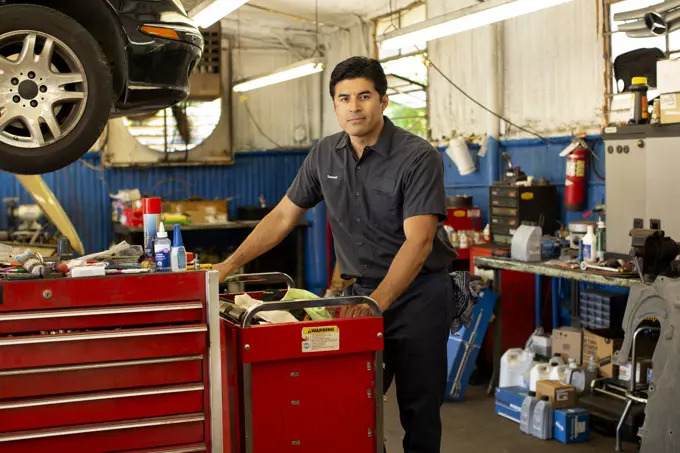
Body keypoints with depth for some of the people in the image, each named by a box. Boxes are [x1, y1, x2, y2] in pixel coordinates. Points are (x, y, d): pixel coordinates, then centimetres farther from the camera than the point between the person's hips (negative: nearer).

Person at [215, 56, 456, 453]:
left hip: (419, 291, -5)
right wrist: (230, 264, 1)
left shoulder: (418, 157, -16)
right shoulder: (325, 155, 1)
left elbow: (418, 242, -24)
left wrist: (377, 302, -35)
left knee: (418, 406, 1)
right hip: (365, 288, 5)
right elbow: (283, 216, 8)